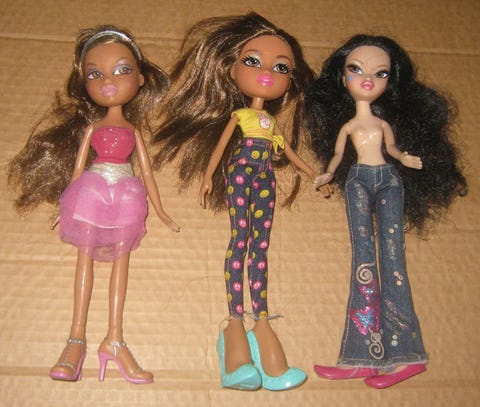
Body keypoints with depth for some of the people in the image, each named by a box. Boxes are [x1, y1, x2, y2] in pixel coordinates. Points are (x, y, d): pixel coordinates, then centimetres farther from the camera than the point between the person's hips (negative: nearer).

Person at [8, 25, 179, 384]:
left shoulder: (133, 129, 13)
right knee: (86, 256, -4)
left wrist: (160, 212, 11)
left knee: (121, 259, -4)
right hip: (92, 193, -1)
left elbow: (146, 171, 12)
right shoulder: (92, 126, 11)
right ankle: (77, 339, -4)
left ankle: (114, 339, -3)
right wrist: (69, 205, 6)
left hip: (126, 199, 1)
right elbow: (78, 165, 10)